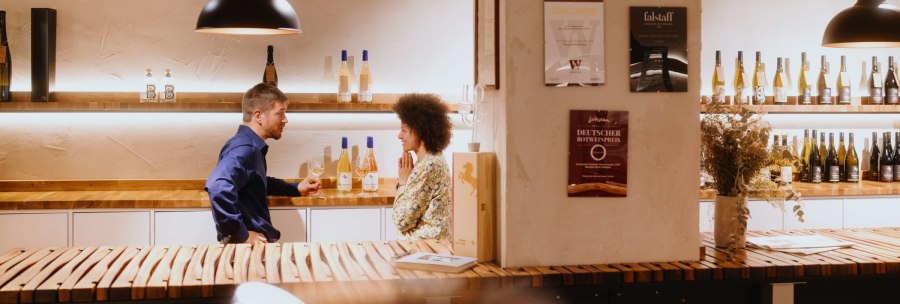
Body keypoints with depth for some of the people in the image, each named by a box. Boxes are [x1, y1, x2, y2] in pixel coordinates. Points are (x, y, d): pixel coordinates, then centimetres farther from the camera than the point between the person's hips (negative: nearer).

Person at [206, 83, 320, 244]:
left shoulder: (252, 146, 11)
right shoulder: (244, 147, -19)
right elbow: (218, 187, -36)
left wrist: (295, 188, 23)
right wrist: (241, 235, -29)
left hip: (257, 242, 9)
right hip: (248, 245, -9)